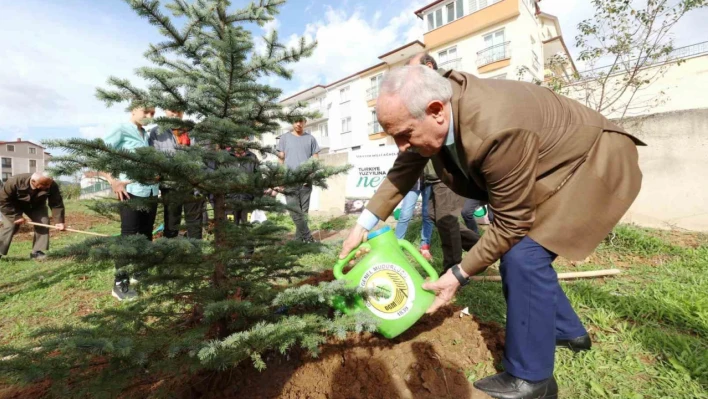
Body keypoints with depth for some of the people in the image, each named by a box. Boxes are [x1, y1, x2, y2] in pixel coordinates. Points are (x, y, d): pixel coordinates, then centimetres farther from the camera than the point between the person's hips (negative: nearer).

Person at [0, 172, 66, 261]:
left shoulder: (52, 186, -33)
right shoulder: (14, 182, -36)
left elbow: (57, 204, -26)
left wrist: (58, 221, -35)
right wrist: (16, 216, -30)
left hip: (36, 205, 2)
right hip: (13, 205, -1)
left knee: (43, 224, -14)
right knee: (10, 226, -14)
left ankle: (37, 252, -5)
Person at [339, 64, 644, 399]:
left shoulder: (496, 130, -42)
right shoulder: (430, 105, -16)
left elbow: (511, 225, -30)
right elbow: (403, 171, -4)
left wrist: (459, 275, -23)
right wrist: (364, 225, -6)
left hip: (592, 161, -8)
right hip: (548, 164, 8)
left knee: (524, 255, -22)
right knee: (518, 253, 10)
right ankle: (567, 331, 34)